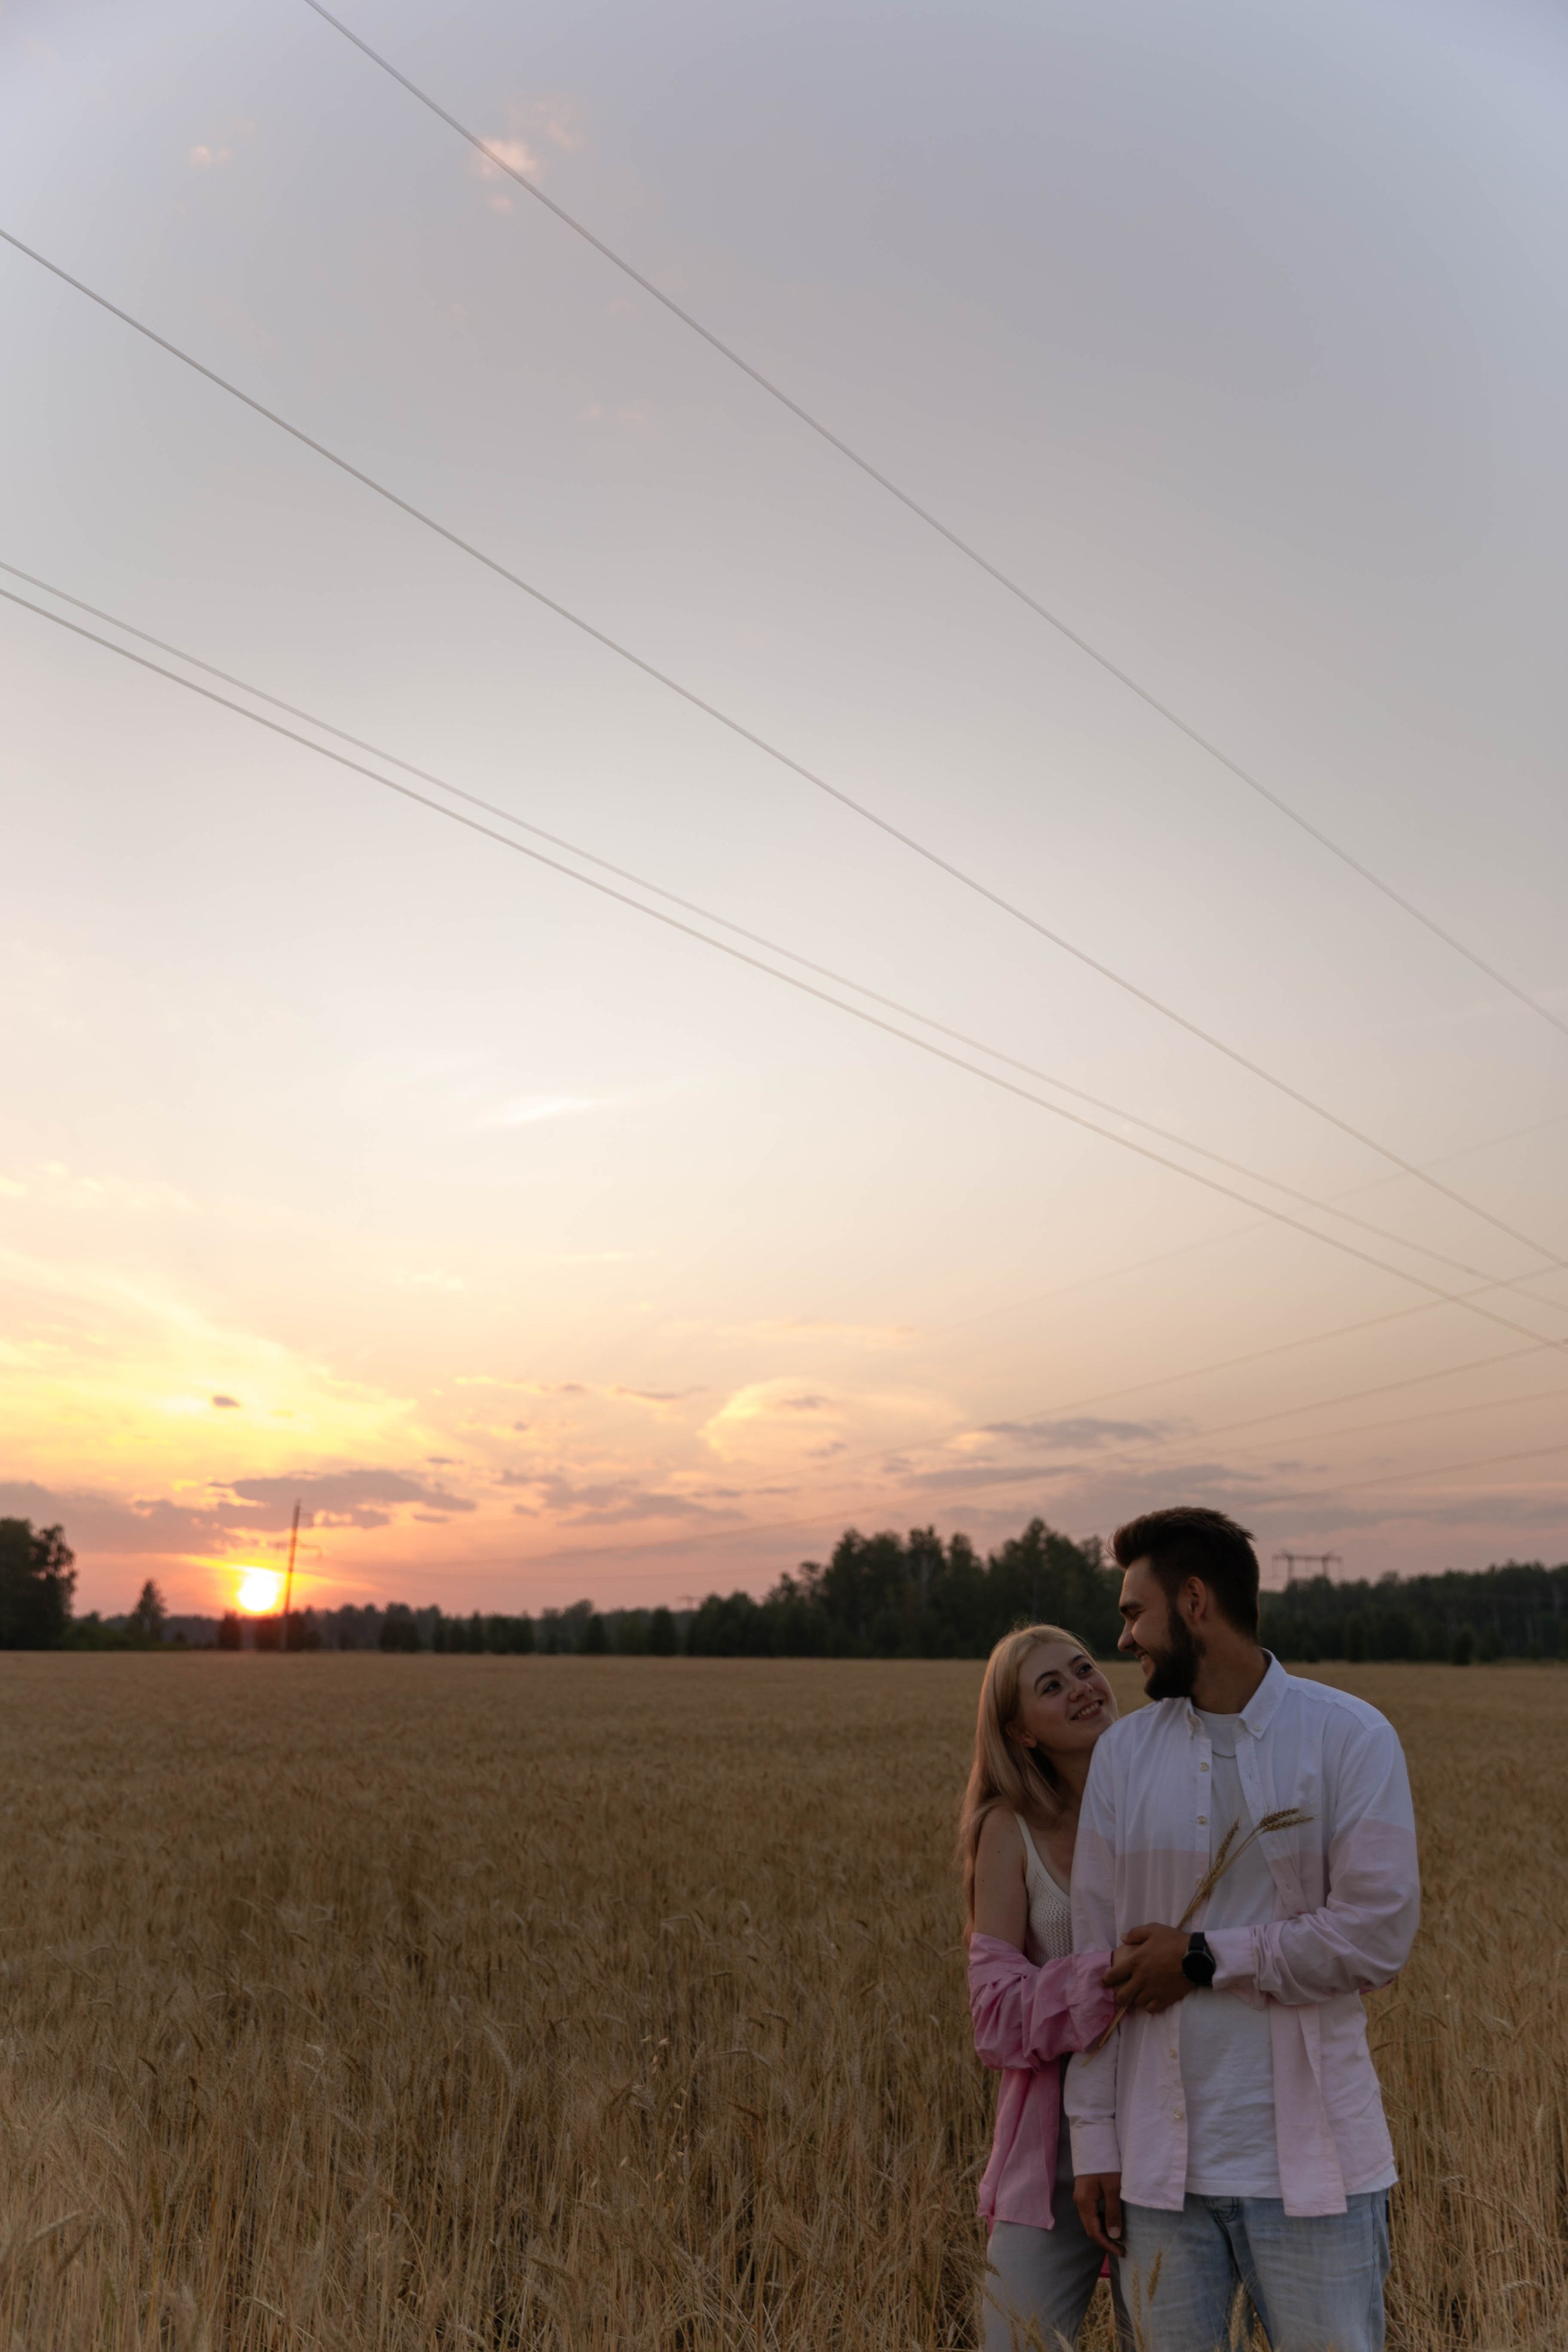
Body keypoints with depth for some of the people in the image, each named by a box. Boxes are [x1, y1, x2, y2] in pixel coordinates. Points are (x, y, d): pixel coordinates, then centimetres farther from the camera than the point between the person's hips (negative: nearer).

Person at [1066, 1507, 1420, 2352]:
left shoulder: (1349, 1737, -7)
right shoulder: (1122, 1754, 2)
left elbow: (1378, 1932, -14)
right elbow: (1099, 1959, 4)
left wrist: (1205, 1959, -12)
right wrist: (1094, 2141, 2)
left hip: (1310, 2164, -3)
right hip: (1159, 2163, 3)